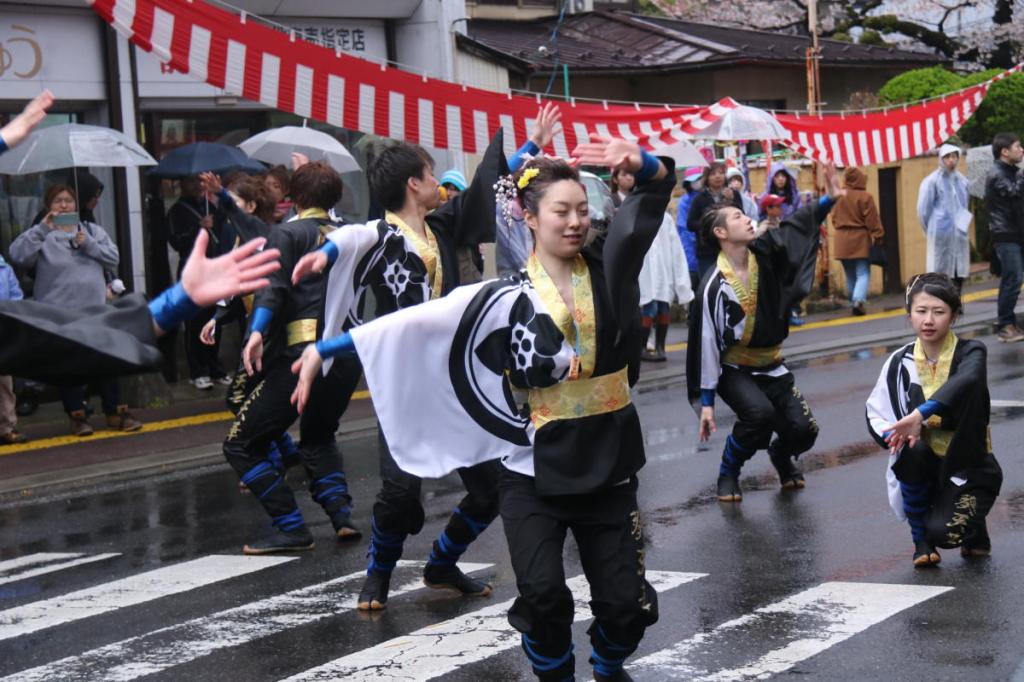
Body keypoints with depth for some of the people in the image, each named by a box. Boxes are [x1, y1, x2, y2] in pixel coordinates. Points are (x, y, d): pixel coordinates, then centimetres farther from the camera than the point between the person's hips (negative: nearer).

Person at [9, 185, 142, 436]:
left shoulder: (93, 230, 12)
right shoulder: (42, 236, 0)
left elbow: (112, 257, 4)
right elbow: (18, 255, -17)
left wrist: (89, 245, -11)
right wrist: (43, 228, -25)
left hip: (95, 309, 3)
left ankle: (116, 412, 14)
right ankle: (77, 416, 13)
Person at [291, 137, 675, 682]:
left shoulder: (610, 266, 1)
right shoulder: (506, 298, -5)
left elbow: (659, 187, -4)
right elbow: (412, 323, -10)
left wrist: (639, 162, -28)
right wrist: (324, 349, -14)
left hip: (609, 463, 2)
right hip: (537, 468, -2)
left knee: (626, 602, 5)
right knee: (543, 594, -18)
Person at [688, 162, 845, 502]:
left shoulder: (764, 254, -7)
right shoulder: (714, 285, -21)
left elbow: (796, 226, -6)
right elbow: (707, 344, -19)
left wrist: (829, 199, -25)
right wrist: (706, 402, -18)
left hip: (771, 365, 5)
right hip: (733, 370, -5)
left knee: (803, 429, -8)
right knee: (760, 413, -32)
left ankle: (780, 455, 29)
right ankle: (727, 473, -6)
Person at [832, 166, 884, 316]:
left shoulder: (839, 198, 2)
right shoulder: (865, 197, -10)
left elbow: (834, 219, 9)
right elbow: (873, 220, -8)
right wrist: (878, 237, 0)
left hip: (843, 242, 4)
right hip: (860, 240, -4)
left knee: (850, 276, 15)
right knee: (863, 274, -3)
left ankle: (854, 304, 19)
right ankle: (858, 300, -24)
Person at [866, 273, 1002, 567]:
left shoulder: (970, 352, -11)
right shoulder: (901, 362, -2)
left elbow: (966, 380, -35)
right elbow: (875, 415, -2)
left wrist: (919, 415, -48)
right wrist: (901, 434, -25)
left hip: (970, 468, -3)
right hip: (924, 466, 3)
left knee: (944, 531, -27)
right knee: (912, 450, -32)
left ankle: (975, 530, 13)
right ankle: (920, 540, -11)